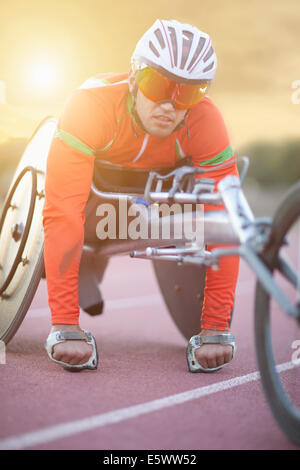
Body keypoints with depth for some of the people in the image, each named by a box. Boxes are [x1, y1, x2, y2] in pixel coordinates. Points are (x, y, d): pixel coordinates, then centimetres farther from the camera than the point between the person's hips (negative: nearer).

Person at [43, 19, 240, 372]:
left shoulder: (205, 121, -36)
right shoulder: (91, 104, -42)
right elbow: (62, 214, -48)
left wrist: (215, 330, -40)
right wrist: (65, 327, -52)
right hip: (94, 174, -1)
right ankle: (65, 324, -2)